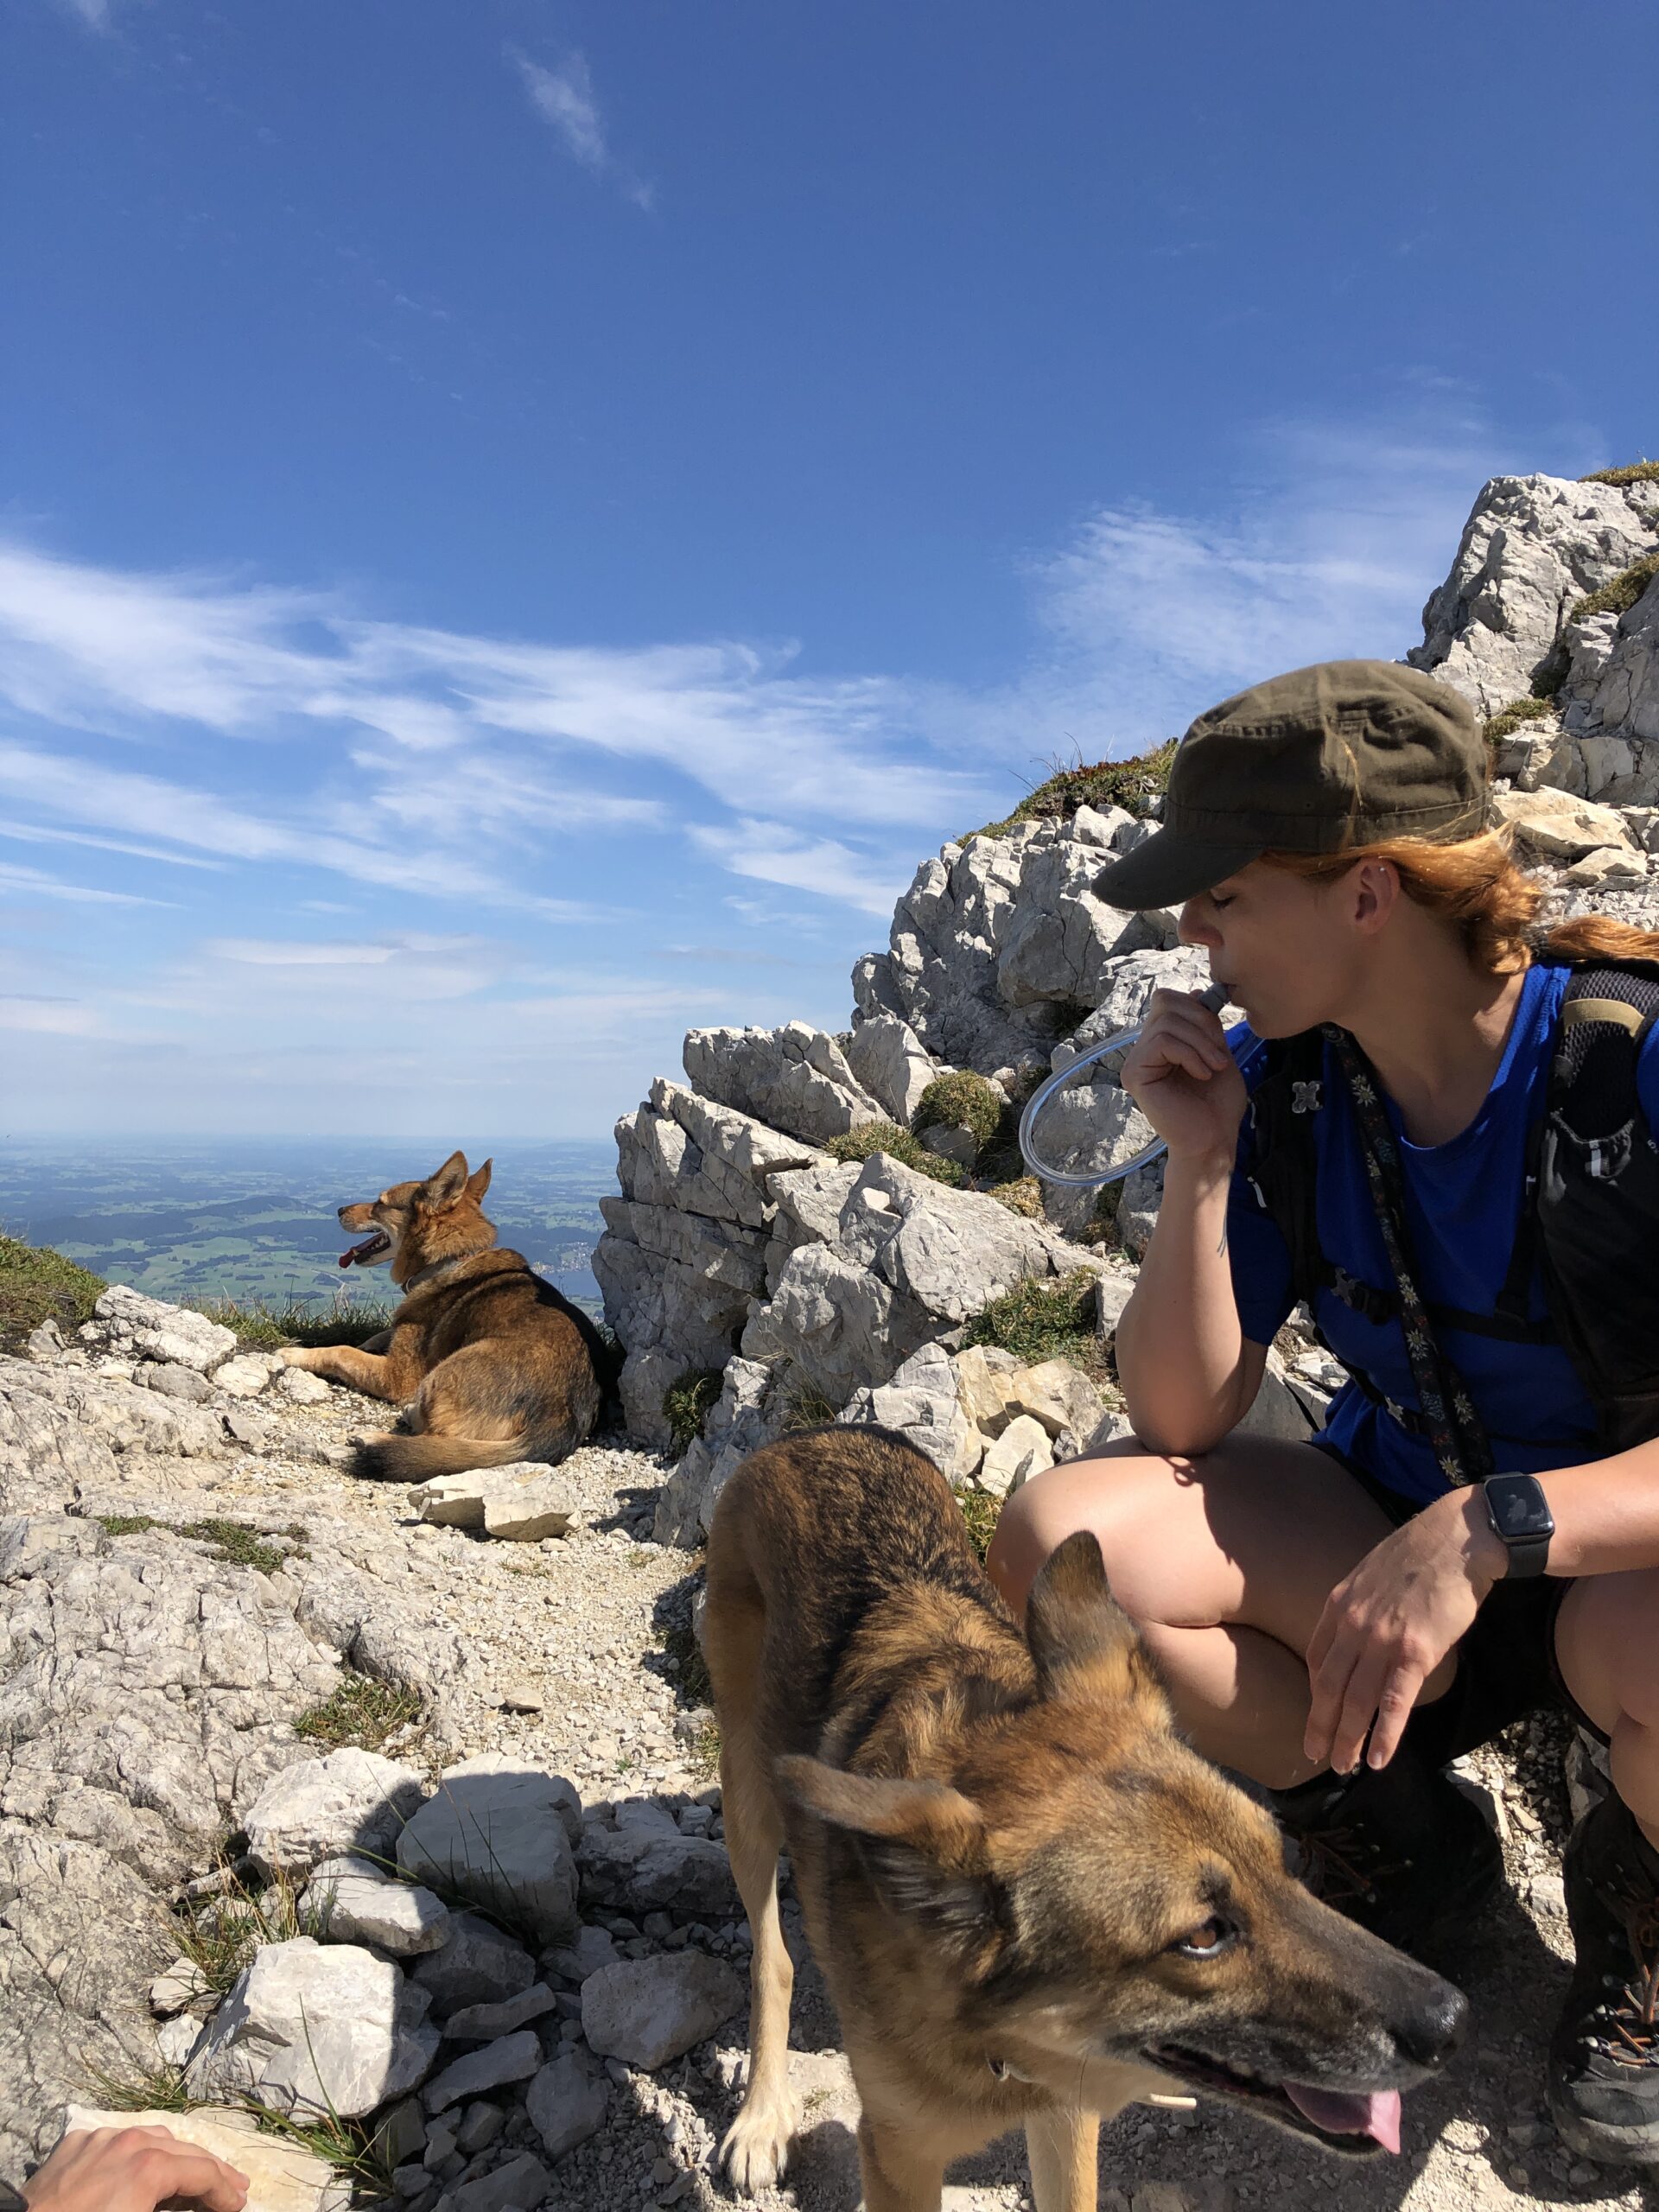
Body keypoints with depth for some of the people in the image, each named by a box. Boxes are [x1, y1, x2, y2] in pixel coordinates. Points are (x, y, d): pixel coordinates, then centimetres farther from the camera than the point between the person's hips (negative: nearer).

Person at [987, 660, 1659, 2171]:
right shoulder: (1276, 1084, -10)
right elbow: (1185, 1421, -11)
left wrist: (1486, 1528, -40)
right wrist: (1201, 1164, -22)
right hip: (1399, 1527, 4)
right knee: (1060, 1539, -20)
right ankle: (1396, 1846, 7)